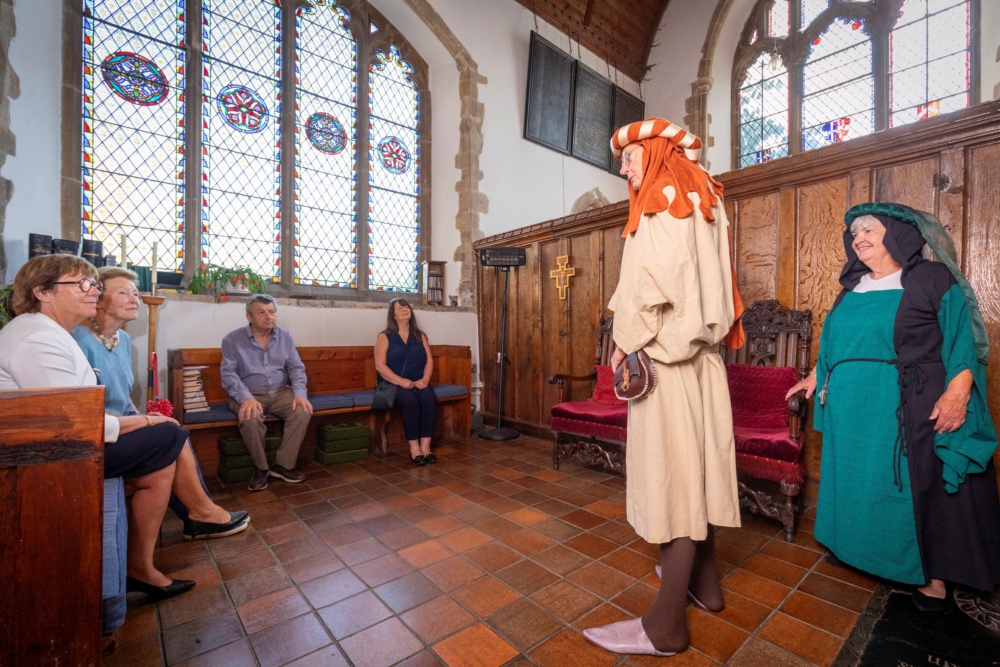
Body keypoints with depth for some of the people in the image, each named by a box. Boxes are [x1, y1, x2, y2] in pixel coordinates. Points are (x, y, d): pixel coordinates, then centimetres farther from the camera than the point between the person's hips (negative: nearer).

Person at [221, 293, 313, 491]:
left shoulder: (285, 336, 6)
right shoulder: (232, 339, -4)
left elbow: (296, 367, 3)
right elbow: (228, 373, -11)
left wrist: (300, 393, -15)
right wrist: (246, 398, -28)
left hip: (280, 393, 3)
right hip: (249, 395, -3)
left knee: (303, 410, -24)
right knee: (250, 418, -34)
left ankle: (283, 465, -10)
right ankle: (260, 468, -9)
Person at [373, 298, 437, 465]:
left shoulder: (420, 336, 15)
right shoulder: (384, 337, 3)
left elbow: (429, 361, 8)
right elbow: (380, 365, -7)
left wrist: (425, 379, -11)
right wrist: (401, 381, -19)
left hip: (418, 383, 3)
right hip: (393, 384, -3)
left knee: (428, 397, -29)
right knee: (410, 400, -33)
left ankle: (425, 446, -27)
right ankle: (414, 447, -24)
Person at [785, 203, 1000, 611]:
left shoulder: (933, 279, -2)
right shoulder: (851, 290, 13)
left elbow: (964, 339, -8)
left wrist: (958, 390, -20)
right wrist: (816, 377, 18)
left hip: (913, 409, -5)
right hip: (854, 411, 5)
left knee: (922, 488, 3)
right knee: (860, 485, 13)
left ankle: (933, 576, 19)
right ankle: (866, 557, 29)